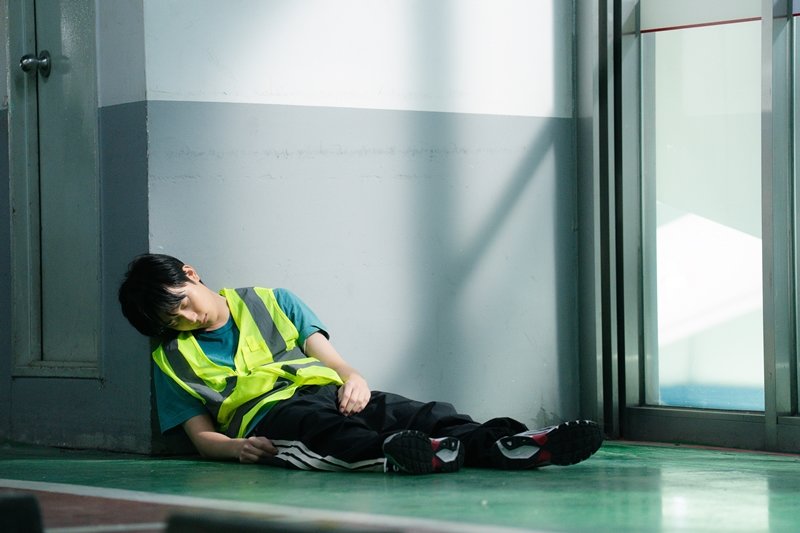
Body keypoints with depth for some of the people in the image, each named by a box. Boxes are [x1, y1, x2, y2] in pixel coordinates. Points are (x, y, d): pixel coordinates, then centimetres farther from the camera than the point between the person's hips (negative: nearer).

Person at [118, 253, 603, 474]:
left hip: (325, 390, 4)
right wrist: (238, 448, -12)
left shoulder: (272, 303, 23)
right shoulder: (171, 358, 19)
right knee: (317, 424, -40)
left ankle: (505, 444, -52)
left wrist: (352, 379, -8)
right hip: (266, 416, -3)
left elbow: (326, 353, 16)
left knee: (416, 414, -27)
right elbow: (201, 434, 12)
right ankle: (394, 454, -72)